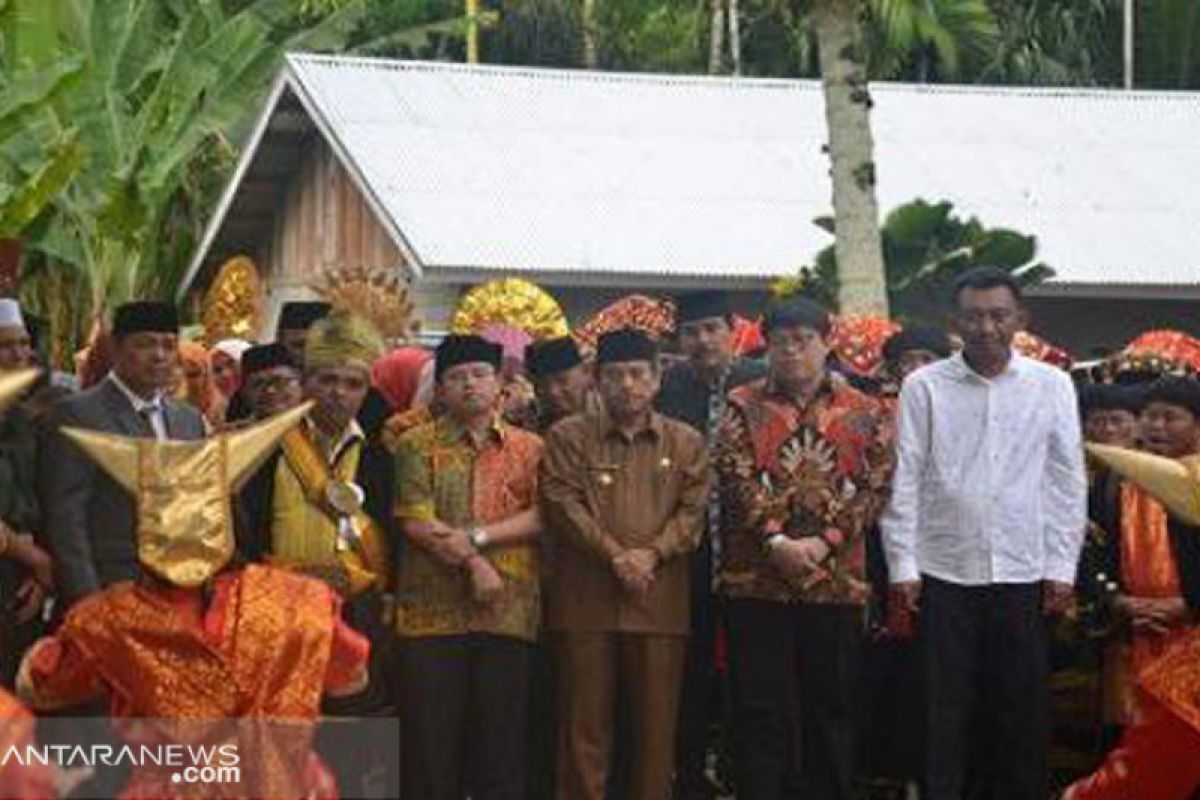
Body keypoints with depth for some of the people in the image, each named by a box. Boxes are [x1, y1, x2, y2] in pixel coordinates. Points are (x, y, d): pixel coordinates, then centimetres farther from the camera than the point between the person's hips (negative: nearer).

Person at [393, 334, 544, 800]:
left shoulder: (529, 449, 13)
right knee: (429, 738, -2)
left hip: (509, 613, 1)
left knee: (503, 740, 1)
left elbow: (541, 516, -1)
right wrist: (472, 563, -12)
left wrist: (476, 536, -12)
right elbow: (416, 521, -3)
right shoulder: (418, 445, 8)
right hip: (433, 612, -1)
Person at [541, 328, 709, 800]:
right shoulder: (568, 437, 7)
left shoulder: (685, 443, 13)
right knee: (584, 724, -1)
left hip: (660, 601, 2)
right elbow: (562, 504, -4)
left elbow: (694, 510, 3)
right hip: (586, 600, -1)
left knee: (656, 726, 3)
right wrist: (615, 556, -14)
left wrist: (652, 554, -13)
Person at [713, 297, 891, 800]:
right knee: (759, 708, -1)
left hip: (835, 581, 1)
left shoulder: (861, 411, 9)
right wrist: (776, 541, -16)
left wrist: (825, 541, -10)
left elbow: (876, 485, 2)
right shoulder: (744, 407, 6)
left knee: (831, 707, 6)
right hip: (757, 581, -1)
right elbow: (737, 480, -4)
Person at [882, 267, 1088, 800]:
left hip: (1023, 574, 1)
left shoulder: (1051, 386, 5)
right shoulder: (925, 387, 2)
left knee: (1021, 709, 3)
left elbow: (1067, 481, 6)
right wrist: (902, 566, -3)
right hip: (943, 571, -1)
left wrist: (1062, 568, 2)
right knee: (945, 708, 1)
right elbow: (905, 480, 2)